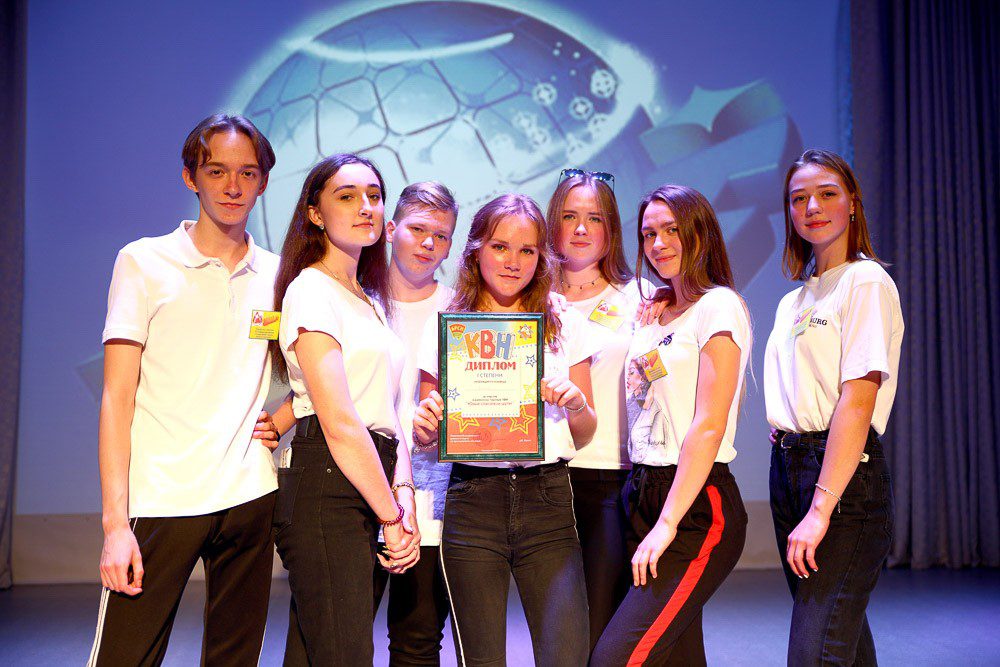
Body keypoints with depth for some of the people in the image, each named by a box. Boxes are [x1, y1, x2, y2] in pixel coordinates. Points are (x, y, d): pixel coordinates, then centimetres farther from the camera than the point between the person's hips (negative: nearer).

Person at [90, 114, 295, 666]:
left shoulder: (277, 275, 10)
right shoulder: (144, 262, 1)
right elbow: (117, 398, -3)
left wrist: (279, 422, 2)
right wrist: (115, 522, -10)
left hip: (250, 495, 3)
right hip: (159, 500, -3)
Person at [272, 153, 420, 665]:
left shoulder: (371, 300, 19)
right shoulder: (311, 291, -8)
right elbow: (338, 424, -15)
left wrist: (403, 494, 0)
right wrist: (391, 516, -11)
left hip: (367, 486, 8)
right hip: (326, 491, -8)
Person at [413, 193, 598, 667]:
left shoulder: (565, 327, 9)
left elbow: (585, 434, 12)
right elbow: (427, 434, 10)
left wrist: (575, 402, -9)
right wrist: (424, 424, -12)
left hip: (548, 500, 1)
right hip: (473, 500, 0)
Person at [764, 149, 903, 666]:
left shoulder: (866, 281, -8)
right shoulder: (794, 299, 16)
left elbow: (858, 400, -17)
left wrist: (820, 509, -21)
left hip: (845, 474, -8)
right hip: (789, 466, 8)